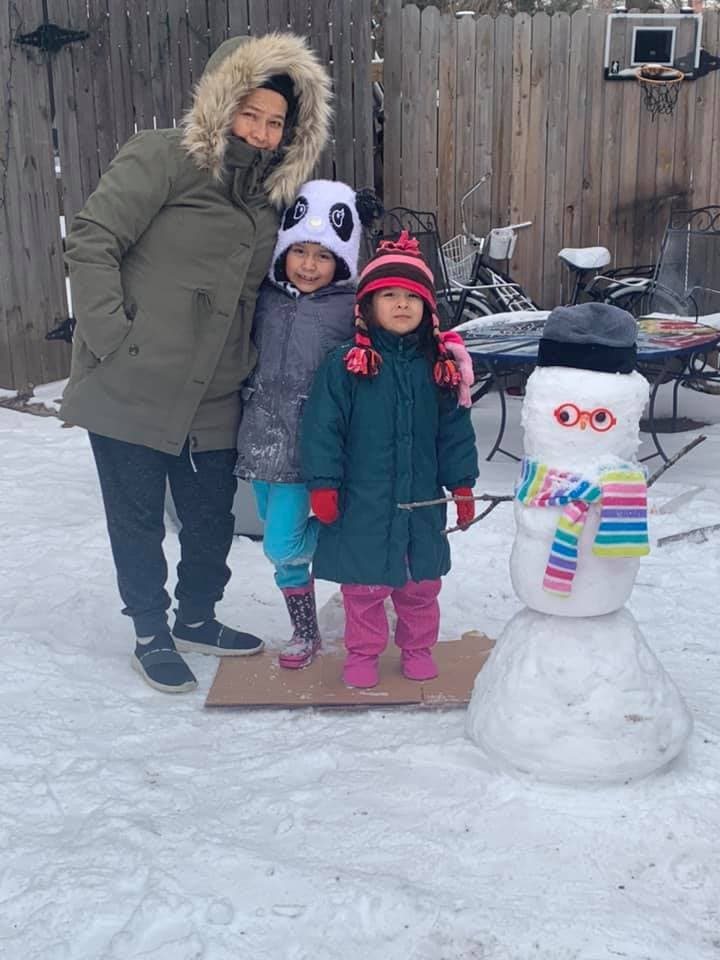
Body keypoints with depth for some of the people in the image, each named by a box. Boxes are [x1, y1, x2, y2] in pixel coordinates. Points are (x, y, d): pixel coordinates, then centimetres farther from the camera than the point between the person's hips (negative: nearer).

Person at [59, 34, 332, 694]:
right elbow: (90, 243, -14)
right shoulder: (163, 158, -9)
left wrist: (249, 366, 9)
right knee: (138, 520, 7)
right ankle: (152, 636, 26)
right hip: (131, 390, -6)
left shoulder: (269, 195, 13)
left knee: (212, 518, 15)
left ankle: (197, 619, 38)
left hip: (212, 401, 6)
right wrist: (113, 338, -18)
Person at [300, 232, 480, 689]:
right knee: (363, 583, 9)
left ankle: (418, 647, 36)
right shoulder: (346, 364, -8)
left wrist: (462, 484, 5)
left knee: (422, 582, 16)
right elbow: (323, 427, -8)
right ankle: (363, 653, 27)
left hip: (422, 502, 3)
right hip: (362, 502, -3)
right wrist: (323, 484, -11)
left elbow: (455, 430, 7)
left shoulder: (441, 366, 2)